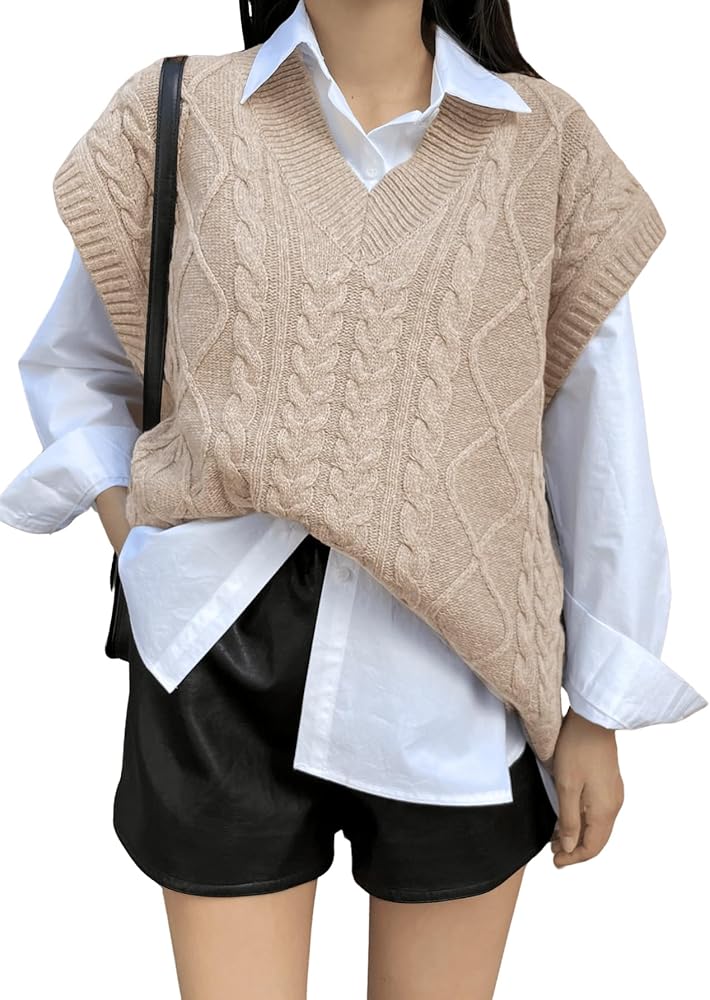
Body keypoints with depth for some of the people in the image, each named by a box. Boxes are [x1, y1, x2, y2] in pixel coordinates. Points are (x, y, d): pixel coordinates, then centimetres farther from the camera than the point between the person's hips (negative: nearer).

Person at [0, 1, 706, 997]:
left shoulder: (546, 142, 2)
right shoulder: (175, 117, 3)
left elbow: (598, 444, 4)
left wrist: (599, 714, 5)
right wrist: (133, 544, -1)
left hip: (462, 674, 1)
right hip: (223, 662, 0)